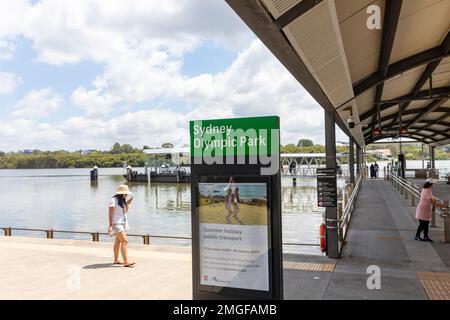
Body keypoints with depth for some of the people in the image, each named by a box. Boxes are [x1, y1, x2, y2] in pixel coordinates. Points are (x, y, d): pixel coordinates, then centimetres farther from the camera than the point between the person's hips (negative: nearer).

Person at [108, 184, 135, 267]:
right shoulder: (114, 200, -13)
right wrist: (110, 225, -20)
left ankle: (116, 260, 22)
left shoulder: (122, 200, 12)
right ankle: (126, 262, -19)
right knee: (124, 241, -16)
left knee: (118, 241, 14)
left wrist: (128, 203, 6)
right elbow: (110, 213, -16)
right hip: (116, 223, -9)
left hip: (123, 222, 9)